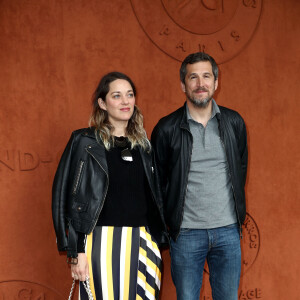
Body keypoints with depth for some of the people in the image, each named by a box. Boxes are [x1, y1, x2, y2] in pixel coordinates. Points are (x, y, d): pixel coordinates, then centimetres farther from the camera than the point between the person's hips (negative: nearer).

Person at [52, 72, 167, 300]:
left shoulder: (143, 144, 13)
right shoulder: (85, 142, 0)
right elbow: (71, 199, -3)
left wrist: (158, 241, 12)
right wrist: (77, 252, -8)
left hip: (142, 244, 4)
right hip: (103, 243, -4)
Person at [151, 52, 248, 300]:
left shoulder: (234, 122, 4)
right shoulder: (167, 128, -4)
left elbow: (241, 168, 13)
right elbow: (158, 180, 4)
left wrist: (237, 212, 12)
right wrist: (169, 220, 5)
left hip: (228, 230, 2)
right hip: (186, 233, -2)